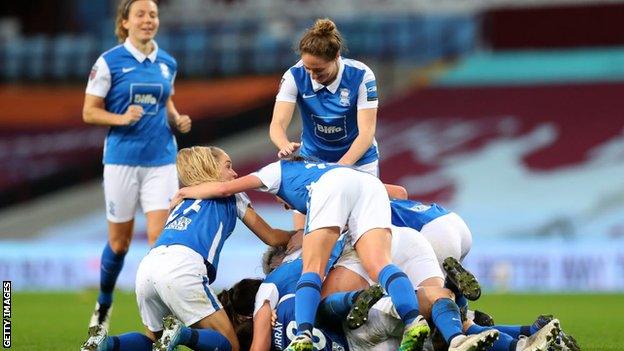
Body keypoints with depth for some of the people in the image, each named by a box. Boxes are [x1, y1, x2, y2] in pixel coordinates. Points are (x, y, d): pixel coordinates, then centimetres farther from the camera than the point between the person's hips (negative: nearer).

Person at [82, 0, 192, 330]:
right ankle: (103, 306, 31)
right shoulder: (109, 62, -5)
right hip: (122, 158, -2)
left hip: (161, 159, 2)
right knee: (119, 242, 7)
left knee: (161, 236, -10)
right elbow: (89, 112, -3)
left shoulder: (167, 63, 7)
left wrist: (177, 119, 2)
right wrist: (122, 118, -20)